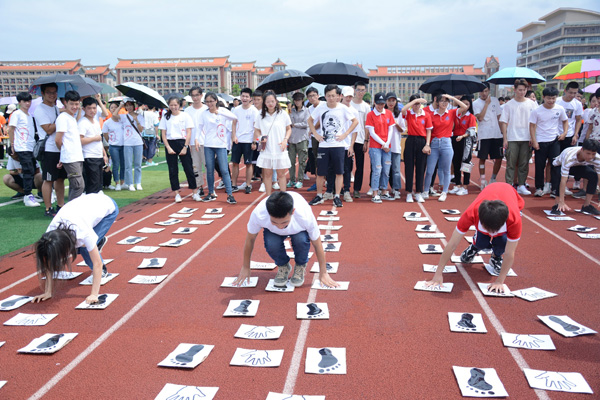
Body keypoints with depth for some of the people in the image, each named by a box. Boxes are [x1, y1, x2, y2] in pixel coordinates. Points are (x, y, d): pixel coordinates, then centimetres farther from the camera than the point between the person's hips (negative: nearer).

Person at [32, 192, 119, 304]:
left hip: (108, 207, -5)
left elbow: (97, 263, -35)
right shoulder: (50, 235, -28)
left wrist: (94, 295, -37)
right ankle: (99, 241, 23)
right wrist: (48, 292, -20)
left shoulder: (83, 233, -42)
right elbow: (50, 265, -18)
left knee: (83, 246, -18)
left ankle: (102, 270, 6)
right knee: (76, 247, -7)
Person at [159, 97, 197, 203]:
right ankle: (177, 193, 11)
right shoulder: (166, 117, 8)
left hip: (182, 143, -2)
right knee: (172, 170, 3)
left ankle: (194, 192, 8)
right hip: (170, 144, 2)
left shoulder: (185, 116, 2)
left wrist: (185, 147, -9)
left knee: (189, 168, -1)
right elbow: (163, 134, 6)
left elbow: (189, 132, -1)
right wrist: (168, 148, -5)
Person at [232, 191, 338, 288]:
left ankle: (300, 267, 0)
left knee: (301, 240, -33)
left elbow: (317, 244, -23)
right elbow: (250, 240, -18)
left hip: (298, 229, -1)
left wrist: (323, 273, -13)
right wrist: (246, 268, -5)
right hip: (272, 232, 1)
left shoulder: (305, 216, -41)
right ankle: (283, 267, 4)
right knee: (271, 244, -31)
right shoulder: (258, 214, -39)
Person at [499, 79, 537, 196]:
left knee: (524, 164, 6)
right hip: (512, 139, -2)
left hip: (526, 139, 2)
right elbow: (504, 122, 2)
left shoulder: (531, 104, 6)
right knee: (511, 163, -1)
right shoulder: (509, 105, 2)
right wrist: (505, 139, -5)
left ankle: (521, 185, 14)